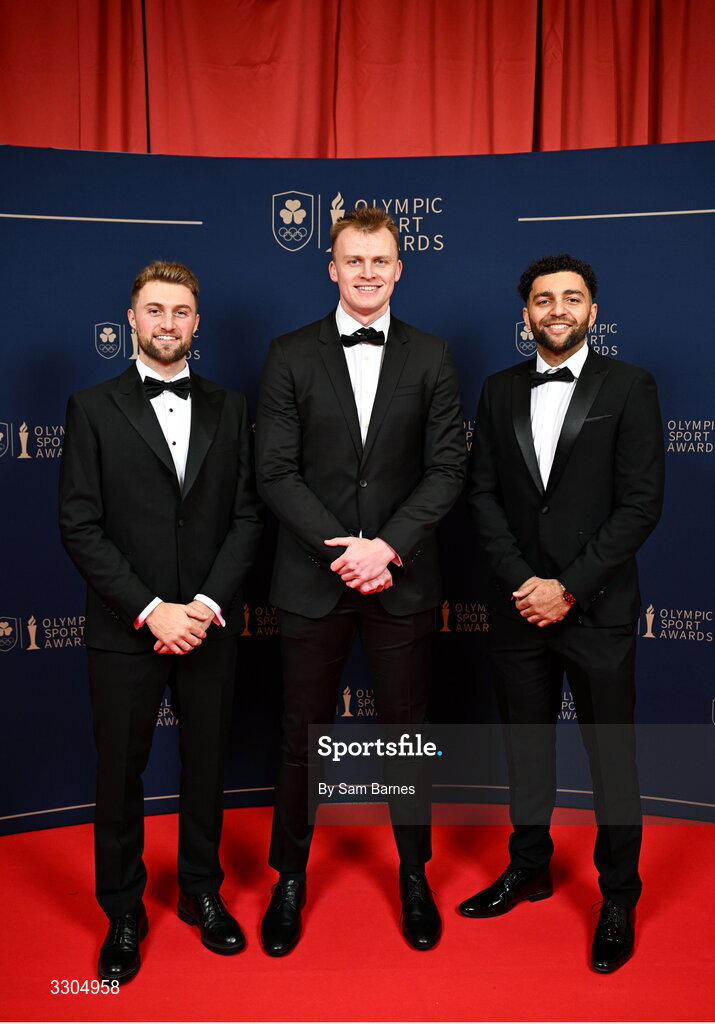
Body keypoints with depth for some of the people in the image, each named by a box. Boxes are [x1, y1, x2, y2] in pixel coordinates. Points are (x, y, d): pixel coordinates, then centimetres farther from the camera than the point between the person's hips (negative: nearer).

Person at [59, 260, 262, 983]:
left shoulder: (227, 408, 7)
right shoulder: (92, 408, 0)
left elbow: (245, 516, 2)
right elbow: (80, 526, -7)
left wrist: (207, 603, -10)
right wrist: (151, 611, -14)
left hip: (209, 623, 2)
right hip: (125, 628, -2)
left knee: (206, 763, 14)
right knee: (120, 773, 10)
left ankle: (202, 891, 36)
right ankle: (123, 913, 32)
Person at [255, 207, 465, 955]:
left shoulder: (430, 357, 4)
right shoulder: (290, 355, 2)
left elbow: (446, 468, -1)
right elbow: (275, 472, -4)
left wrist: (388, 545, -14)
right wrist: (341, 548, -14)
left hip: (402, 579, 1)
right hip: (311, 579, 0)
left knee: (405, 728, 13)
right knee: (302, 734, 10)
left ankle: (414, 876, 33)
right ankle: (290, 878, 31)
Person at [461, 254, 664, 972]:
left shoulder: (629, 387, -2)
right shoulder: (500, 391, 8)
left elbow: (641, 503, -9)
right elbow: (483, 494, 4)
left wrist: (568, 587, -13)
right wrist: (522, 581, -8)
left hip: (596, 606, -3)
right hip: (519, 603, 4)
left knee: (611, 752, 7)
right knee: (525, 742, 16)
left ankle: (618, 898, 25)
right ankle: (529, 868, 35)